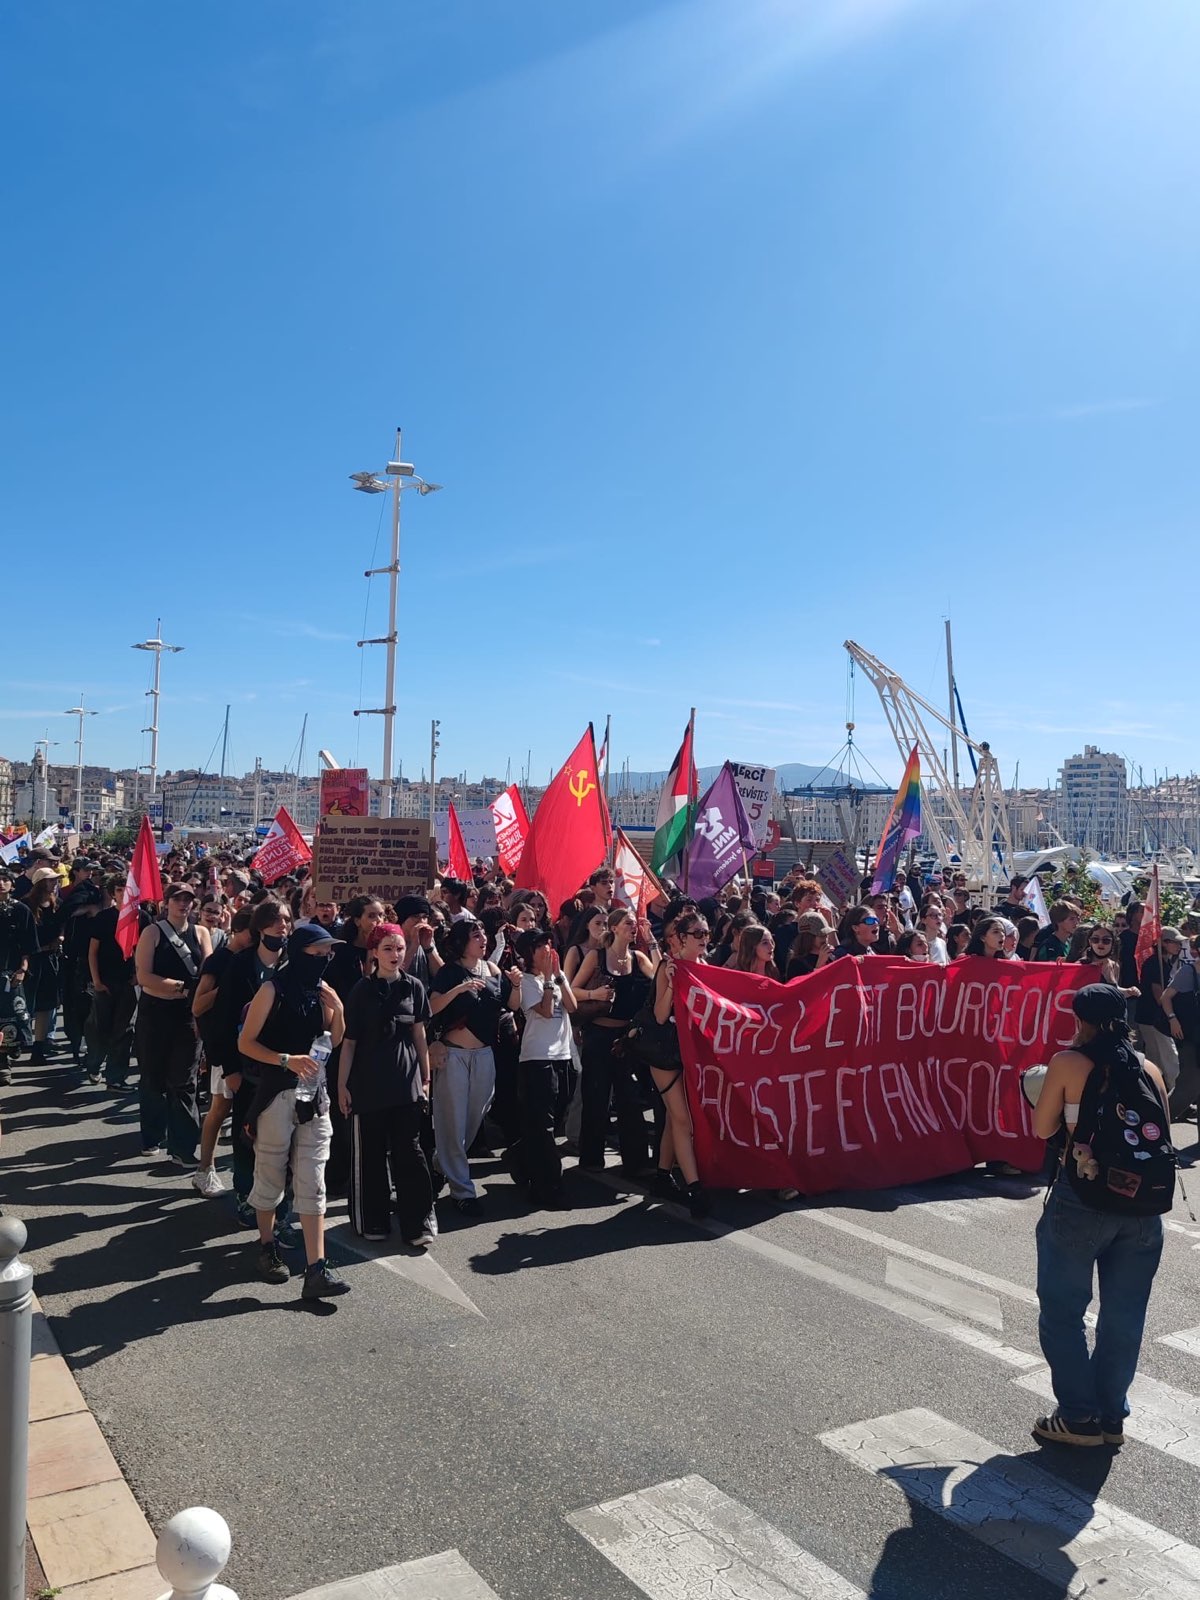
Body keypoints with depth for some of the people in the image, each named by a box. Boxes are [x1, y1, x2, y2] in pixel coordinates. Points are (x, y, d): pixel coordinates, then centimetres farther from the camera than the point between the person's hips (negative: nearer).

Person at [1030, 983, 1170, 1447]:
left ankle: (1079, 1416, 15)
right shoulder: (1150, 1070, 5)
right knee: (1124, 1316, 15)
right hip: (1143, 1206, 4)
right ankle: (1112, 1416, 25)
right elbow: (1163, 1137, 10)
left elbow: (1042, 1128, 0)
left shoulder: (1068, 1063, -5)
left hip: (1082, 1201, -4)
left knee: (1062, 1309, 11)